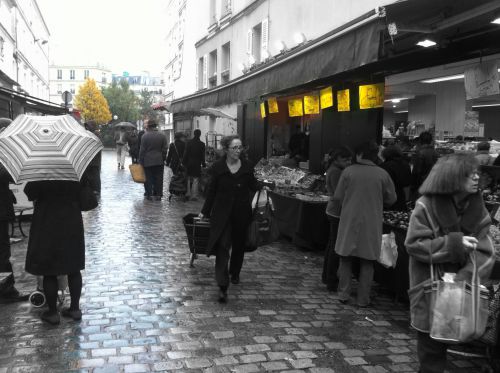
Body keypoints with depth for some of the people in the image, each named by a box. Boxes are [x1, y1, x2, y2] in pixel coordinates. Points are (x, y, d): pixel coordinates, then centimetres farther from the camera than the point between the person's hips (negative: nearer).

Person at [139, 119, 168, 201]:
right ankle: (158, 195, 9)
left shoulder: (145, 136, -8)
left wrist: (140, 161, 2)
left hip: (147, 161, -2)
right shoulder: (162, 136, 1)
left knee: (148, 179, 5)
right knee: (158, 179, 7)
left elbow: (142, 150, -6)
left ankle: (149, 195, 6)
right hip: (159, 161, 3)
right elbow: (164, 150, 4)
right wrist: (163, 159, 14)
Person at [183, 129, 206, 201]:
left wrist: (184, 162, 5)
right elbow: (202, 155, -3)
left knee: (189, 178, 16)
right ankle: (194, 195, -1)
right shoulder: (201, 144, -6)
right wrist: (203, 163, 7)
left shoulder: (189, 142, -2)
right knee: (196, 179, 1)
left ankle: (188, 193, 17)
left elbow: (186, 153, -1)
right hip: (197, 163, -2)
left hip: (189, 163, 2)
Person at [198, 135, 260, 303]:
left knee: (239, 245, 16)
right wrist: (205, 211, 7)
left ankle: (235, 273, 41)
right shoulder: (218, 167, -4)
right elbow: (212, 191, 3)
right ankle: (223, 286, -14)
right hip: (222, 213, -2)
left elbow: (253, 186, 10)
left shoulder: (247, 166, 0)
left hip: (242, 212, 3)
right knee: (222, 247, -11)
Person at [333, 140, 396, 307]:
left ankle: (343, 294, 17)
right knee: (367, 262, 9)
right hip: (371, 224, 0)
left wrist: (339, 212, 15)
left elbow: (337, 197, -3)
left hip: (349, 222, 0)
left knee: (346, 259, 13)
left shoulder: (348, 171, -6)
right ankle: (363, 299, 14)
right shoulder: (382, 174, -4)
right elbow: (391, 199, 4)